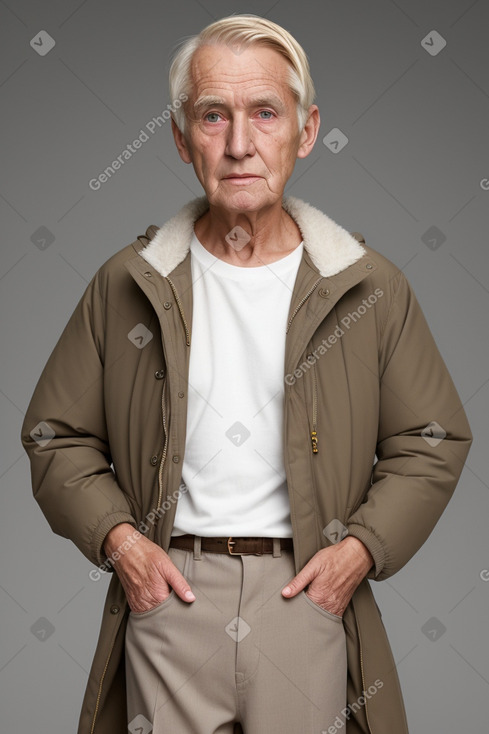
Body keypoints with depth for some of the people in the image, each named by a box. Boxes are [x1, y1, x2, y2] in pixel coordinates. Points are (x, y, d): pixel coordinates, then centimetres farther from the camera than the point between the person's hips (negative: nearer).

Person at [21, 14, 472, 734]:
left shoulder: (372, 287, -1)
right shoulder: (126, 285, 1)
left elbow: (431, 444, 6)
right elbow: (56, 434, 8)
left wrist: (362, 547, -6)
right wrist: (116, 537, -5)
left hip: (308, 593, 0)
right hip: (165, 590, 1)